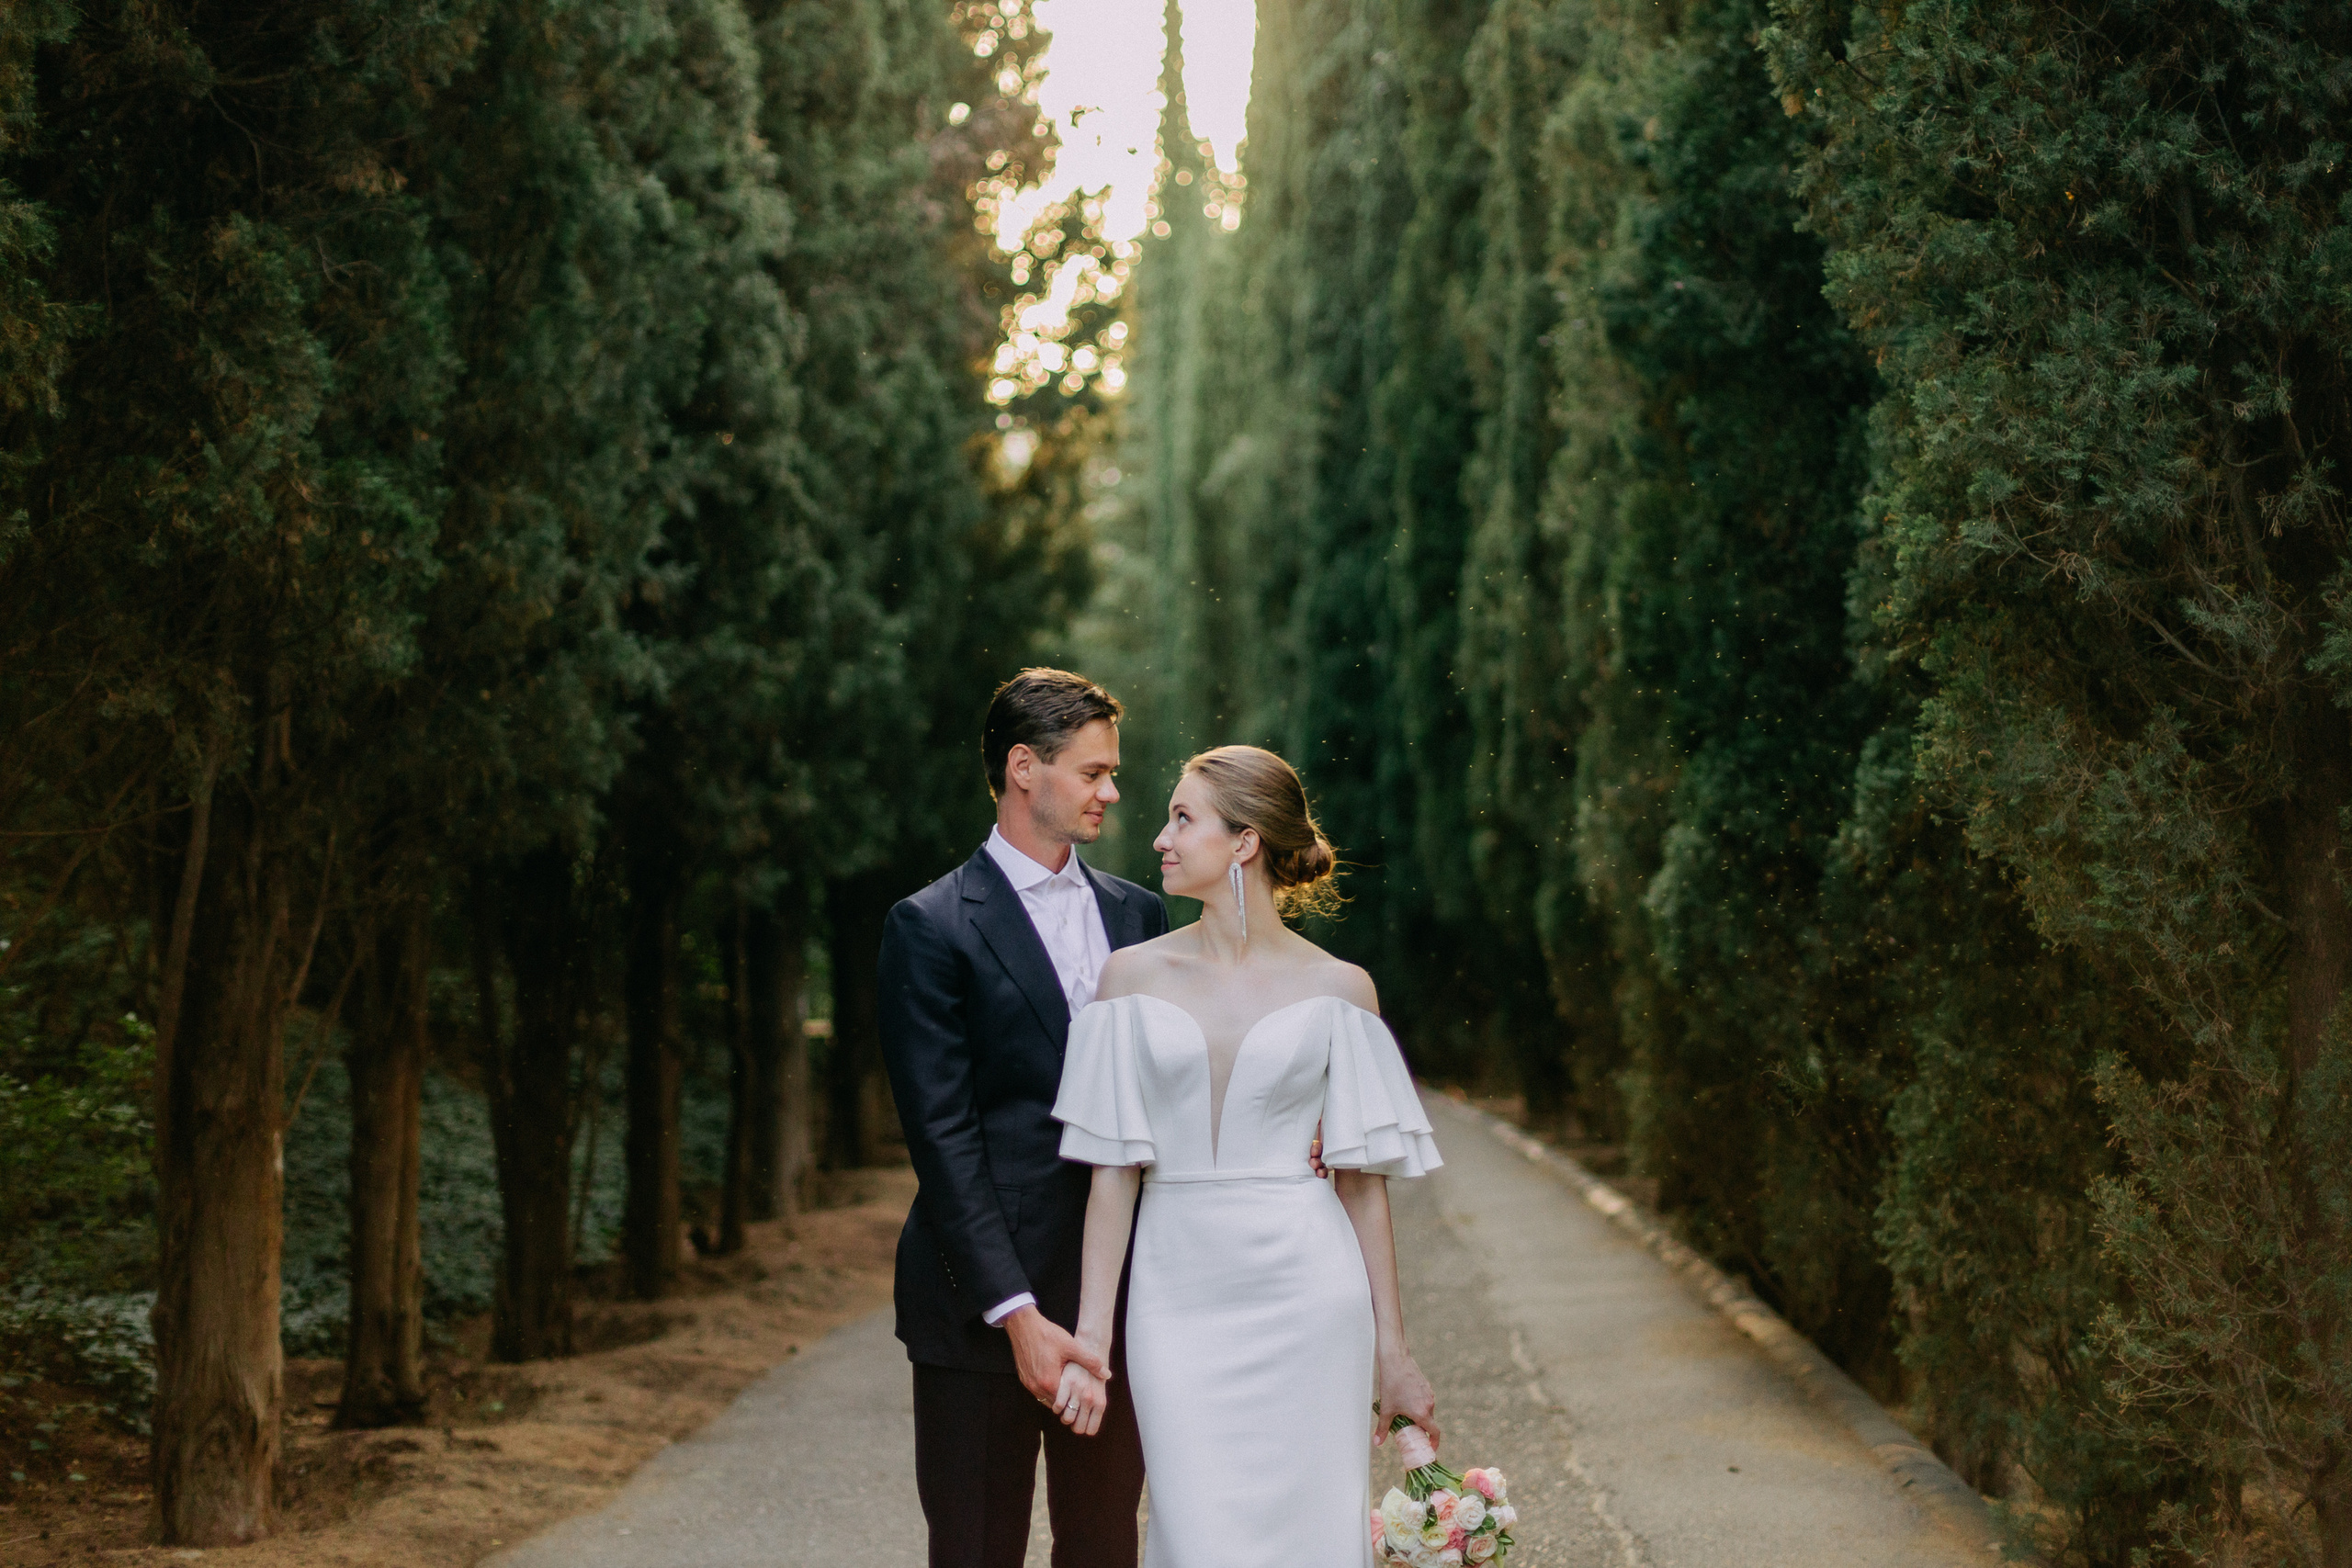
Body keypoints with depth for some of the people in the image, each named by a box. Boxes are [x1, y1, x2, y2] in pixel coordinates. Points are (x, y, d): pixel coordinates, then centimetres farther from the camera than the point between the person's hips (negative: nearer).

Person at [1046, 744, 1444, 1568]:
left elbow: (1362, 1180, 2)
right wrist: (1091, 1340, -4)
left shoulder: (1336, 989, 1)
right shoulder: (1134, 977, 3)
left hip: (1306, 1296, -1)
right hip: (1179, 1298, 1)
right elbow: (1115, 1171, 2)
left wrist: (1391, 1348, 1)